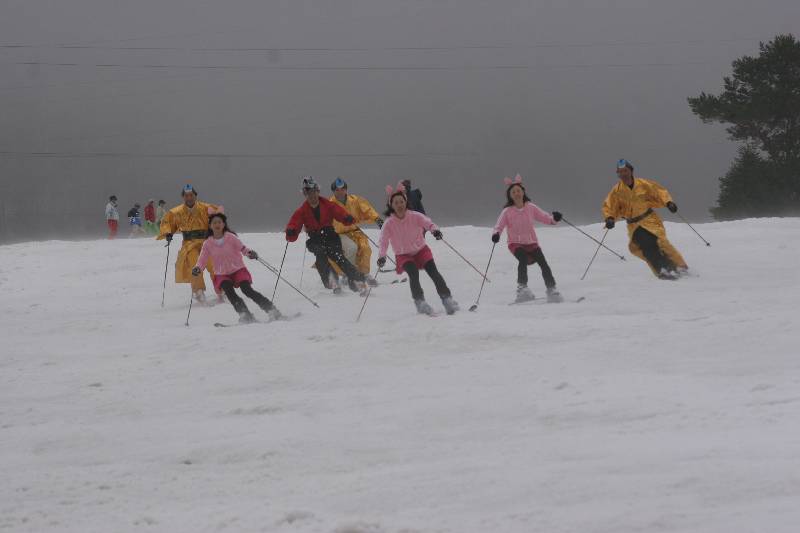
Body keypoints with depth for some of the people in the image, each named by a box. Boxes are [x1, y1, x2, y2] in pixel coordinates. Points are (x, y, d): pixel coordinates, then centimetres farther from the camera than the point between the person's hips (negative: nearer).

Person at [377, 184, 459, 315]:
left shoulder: (414, 217, -10)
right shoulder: (389, 223, -11)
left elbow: (427, 223, -25)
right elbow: (383, 241, -20)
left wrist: (435, 230, -49)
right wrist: (381, 256, -38)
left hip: (421, 250, 1)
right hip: (403, 255, -1)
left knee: (433, 271, -18)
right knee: (413, 272, -28)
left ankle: (447, 299, -10)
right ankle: (420, 302, -21)